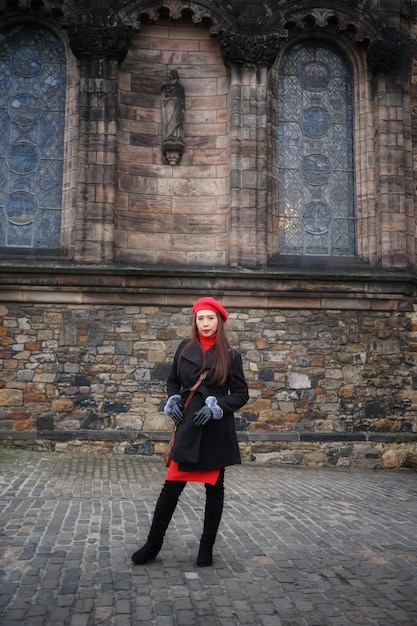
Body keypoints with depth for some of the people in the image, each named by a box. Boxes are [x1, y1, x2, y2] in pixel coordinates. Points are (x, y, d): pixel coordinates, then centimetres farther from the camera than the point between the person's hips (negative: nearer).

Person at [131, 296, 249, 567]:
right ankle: (153, 544, 16)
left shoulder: (230, 356, -1)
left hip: (217, 430, -1)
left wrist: (217, 406, -13)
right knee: (172, 486, 1)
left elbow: (242, 394, 1)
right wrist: (173, 400, -2)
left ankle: (207, 547, 23)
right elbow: (173, 381, 17)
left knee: (214, 487, 9)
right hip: (188, 426, 1)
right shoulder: (185, 348, 6)